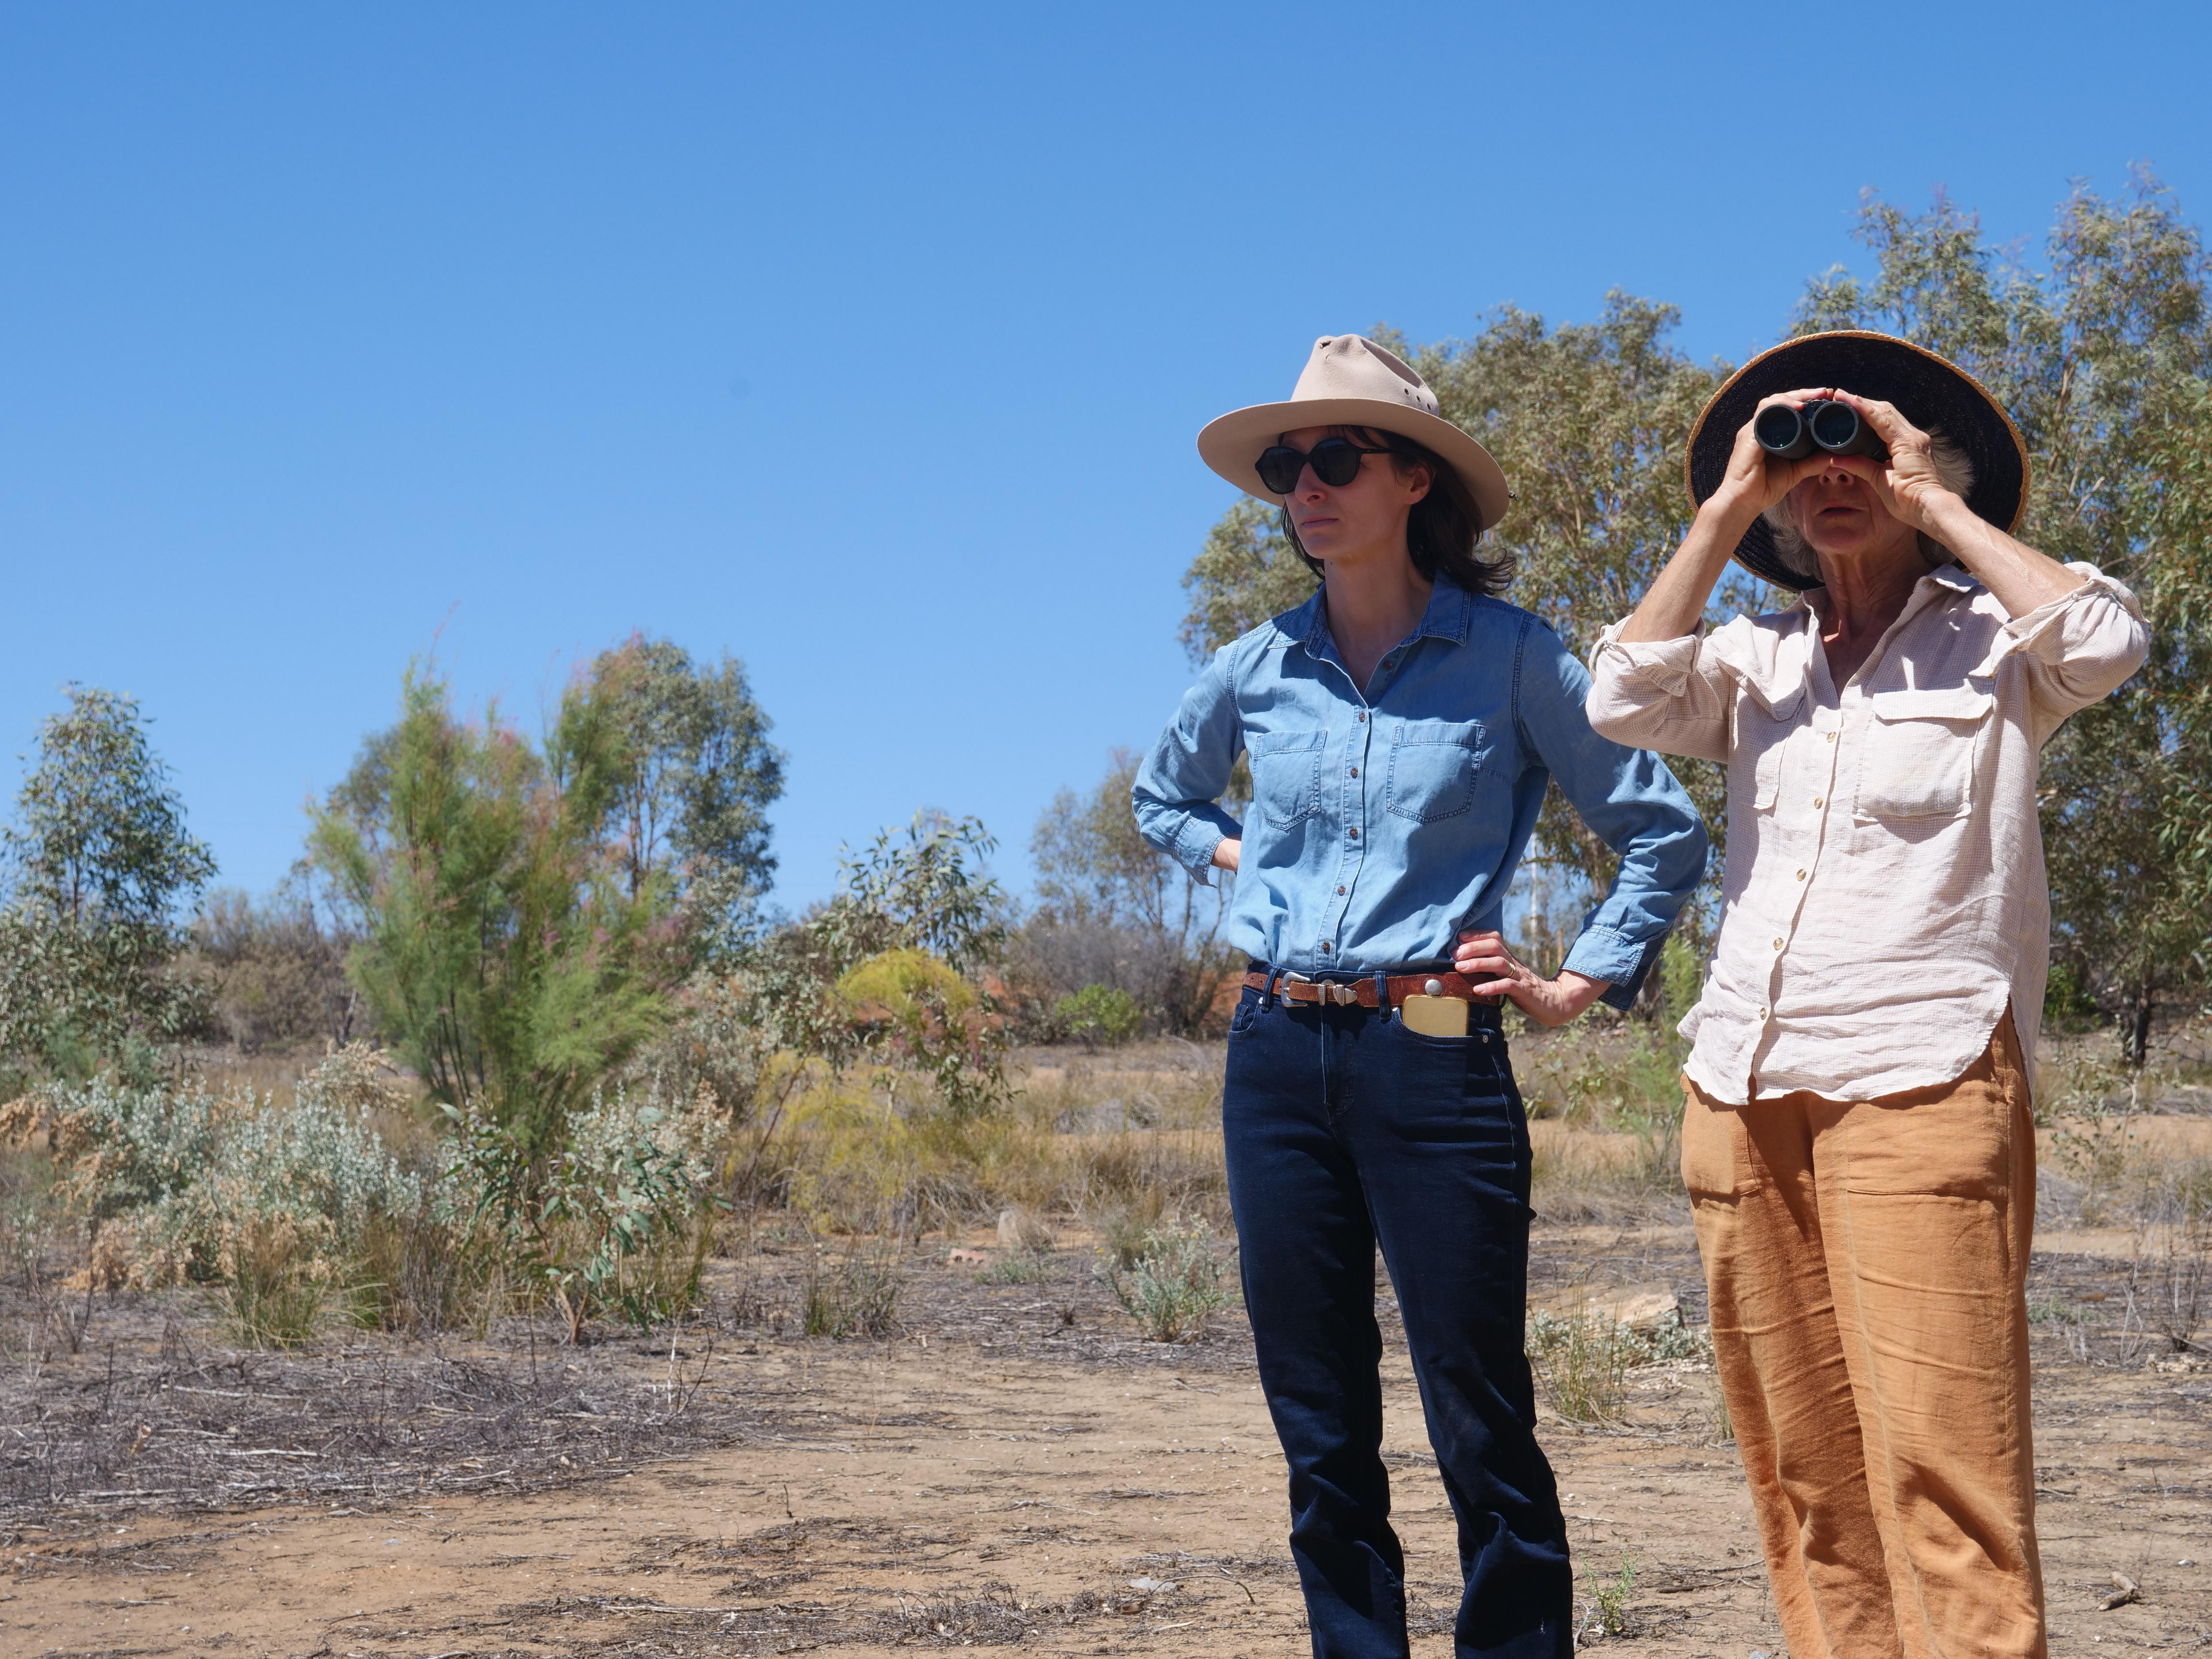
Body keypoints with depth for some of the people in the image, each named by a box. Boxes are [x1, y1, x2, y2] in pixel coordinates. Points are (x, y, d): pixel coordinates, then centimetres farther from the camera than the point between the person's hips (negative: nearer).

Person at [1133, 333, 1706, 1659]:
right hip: (1279, 1062, 4)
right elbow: (1163, 797, 30)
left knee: (1481, 1432, -3)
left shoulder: (1509, 657, -3)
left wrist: (1577, 986, 1)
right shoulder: (1259, 669, 8)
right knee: (1321, 1436, 8)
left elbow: (1665, 832, 4)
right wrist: (1240, 861, 14)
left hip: (1435, 1062, -4)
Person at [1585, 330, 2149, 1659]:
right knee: (1802, 1461, 4)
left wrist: (1935, 503, -3)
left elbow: (2107, 644, -12)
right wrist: (1724, 514, 3)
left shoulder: (1990, 639, 8)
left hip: (1920, 1079, -4)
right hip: (1744, 1088, 4)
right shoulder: (1755, 658, 18)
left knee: (1938, 1450, -13)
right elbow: (1627, 701, 1)